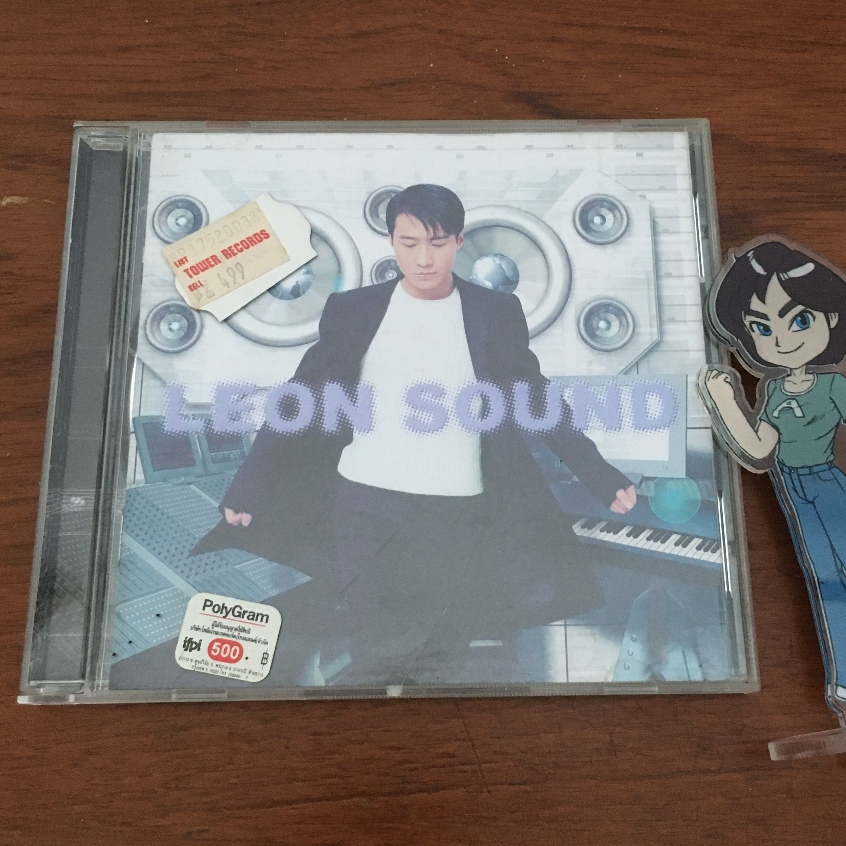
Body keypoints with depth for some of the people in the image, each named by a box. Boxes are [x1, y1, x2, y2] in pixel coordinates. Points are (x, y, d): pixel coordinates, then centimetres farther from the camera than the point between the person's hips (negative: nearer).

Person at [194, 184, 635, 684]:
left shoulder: (496, 314, 4)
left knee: (445, 663, 9)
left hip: (459, 516, 0)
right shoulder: (353, 310, 3)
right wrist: (249, 488, 1)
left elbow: (537, 400, 9)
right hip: (364, 509, 0)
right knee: (372, 660, 6)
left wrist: (602, 478, 4)